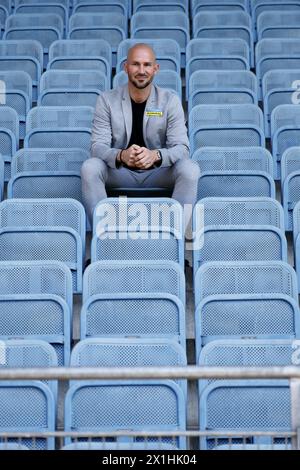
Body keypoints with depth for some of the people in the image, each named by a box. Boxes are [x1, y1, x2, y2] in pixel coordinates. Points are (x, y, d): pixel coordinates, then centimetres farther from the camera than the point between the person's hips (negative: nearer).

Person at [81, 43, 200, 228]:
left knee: (190, 169, -28)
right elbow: (98, 146, -11)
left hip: (158, 171, 0)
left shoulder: (170, 100, -5)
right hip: (119, 171, 0)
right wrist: (121, 155, -35)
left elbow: (181, 147, -12)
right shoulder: (107, 100, -4)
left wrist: (155, 155, -36)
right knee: (90, 167, -29)